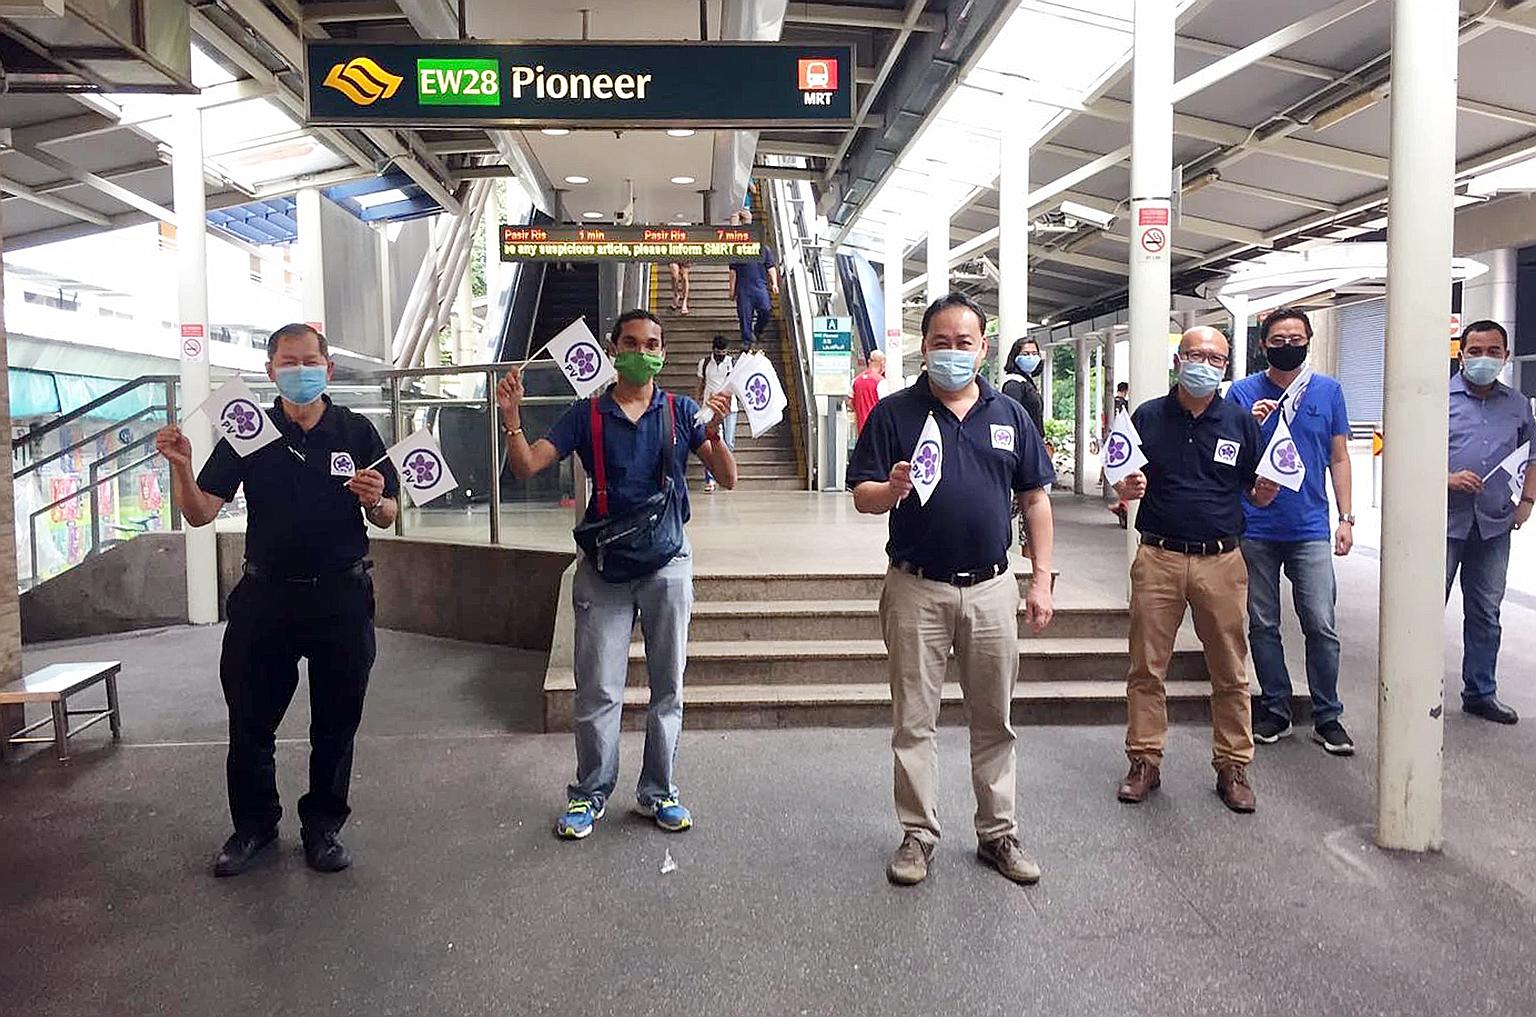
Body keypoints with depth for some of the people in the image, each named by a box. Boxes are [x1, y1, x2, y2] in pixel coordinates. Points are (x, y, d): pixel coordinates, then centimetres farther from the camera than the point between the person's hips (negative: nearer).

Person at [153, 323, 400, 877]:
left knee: (336, 721, 9)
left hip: (341, 597, 0)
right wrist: (181, 467, -19)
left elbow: (388, 517, 5)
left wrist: (373, 500, -17)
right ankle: (254, 823, 28)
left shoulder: (356, 431, 2)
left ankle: (322, 825, 25)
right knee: (250, 719, 9)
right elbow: (200, 513, -1)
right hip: (266, 596, 1)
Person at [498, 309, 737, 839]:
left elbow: (727, 479, -3)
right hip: (603, 561, 0)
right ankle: (591, 793, 20)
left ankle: (658, 792, 24)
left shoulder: (681, 411, 4)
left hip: (668, 560, 1)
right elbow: (526, 466, -2)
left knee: (667, 686, 9)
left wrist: (714, 430, -20)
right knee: (597, 689, 3)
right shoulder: (587, 413, 4)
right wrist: (511, 417, -18)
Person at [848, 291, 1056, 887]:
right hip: (916, 589, -2)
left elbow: (1034, 499, 10)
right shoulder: (894, 413, -1)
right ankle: (918, 833, 21)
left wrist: (1041, 580, 4)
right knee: (914, 721, 6)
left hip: (992, 590, 3)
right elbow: (861, 497, -4)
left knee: (994, 720, 12)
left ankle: (998, 832, 27)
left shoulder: (1010, 415, 7)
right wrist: (892, 490, -27)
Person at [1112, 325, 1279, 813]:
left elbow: (1256, 493, 11)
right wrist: (1128, 488, -13)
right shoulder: (1147, 417, 4)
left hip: (1221, 560, 1)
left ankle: (1233, 765, 20)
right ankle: (1144, 760, 16)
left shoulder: (1240, 421, 7)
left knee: (1230, 673, 7)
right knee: (1146, 668, 4)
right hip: (1158, 558, 0)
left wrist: (1266, 491, -11)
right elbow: (1124, 486, 9)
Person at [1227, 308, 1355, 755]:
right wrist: (1250, 425, -15)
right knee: (1263, 626, 7)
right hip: (1255, 528, 0)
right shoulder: (1243, 392, 3)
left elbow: (1339, 457, 12)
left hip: (1310, 529, 0)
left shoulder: (1328, 390, 8)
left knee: (1321, 626, -3)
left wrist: (1346, 518, 6)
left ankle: (1327, 718, 10)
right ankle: (1275, 711, 20)